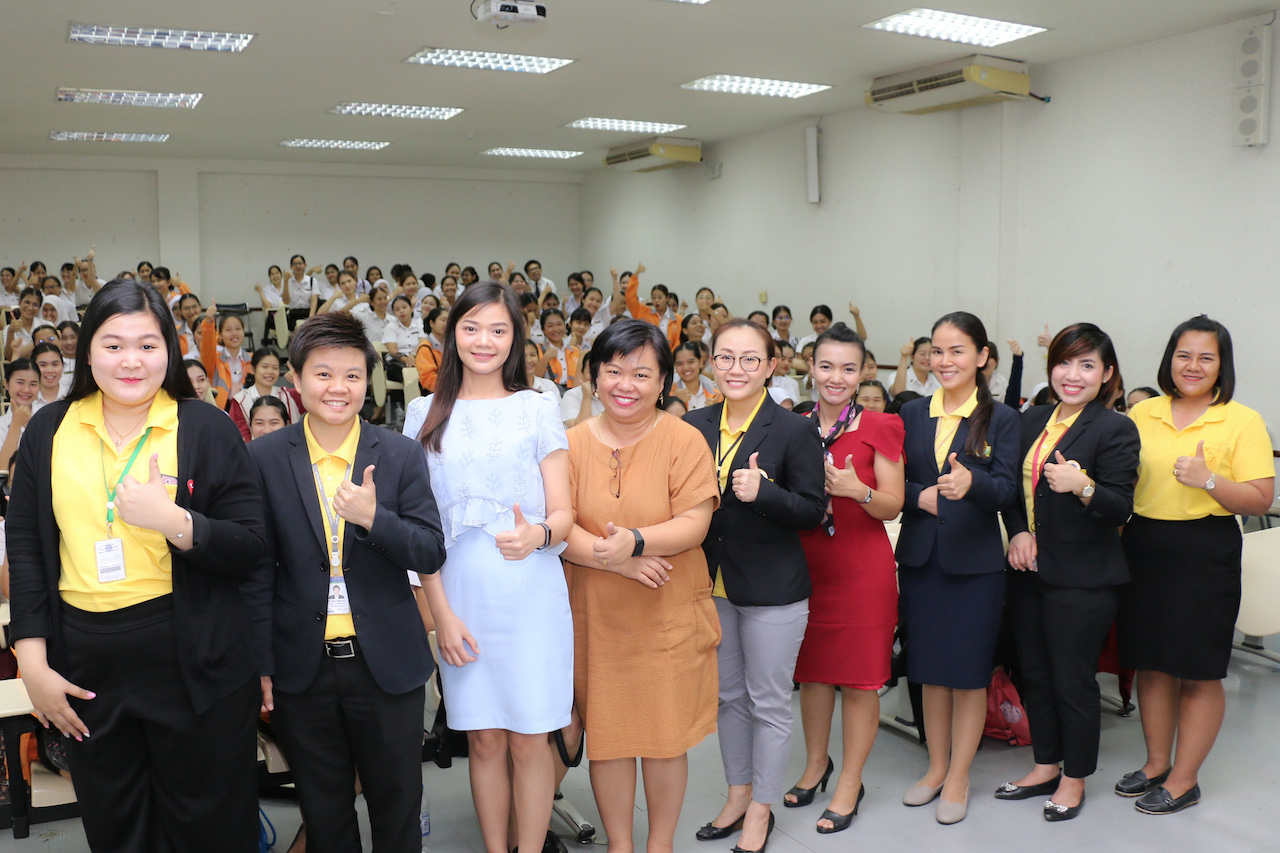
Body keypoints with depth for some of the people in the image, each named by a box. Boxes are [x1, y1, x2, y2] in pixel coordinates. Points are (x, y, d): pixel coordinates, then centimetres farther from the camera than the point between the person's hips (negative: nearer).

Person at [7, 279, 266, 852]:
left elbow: (250, 547, -7)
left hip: (195, 659, -2)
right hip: (85, 660, 3)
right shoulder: (49, 430, 4)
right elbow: (25, 549, 7)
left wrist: (173, 520, -23)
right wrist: (32, 662, 2)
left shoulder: (207, 430, -4)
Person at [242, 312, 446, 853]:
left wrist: (373, 517, -23)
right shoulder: (263, 458, -3)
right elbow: (257, 570, 0)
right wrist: (261, 663, -1)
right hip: (302, 667, 0)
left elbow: (431, 555, -6)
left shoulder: (401, 455, -2)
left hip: (386, 665, 0)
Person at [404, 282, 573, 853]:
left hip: (531, 596, -1)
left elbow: (565, 513, 1)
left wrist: (538, 534, -22)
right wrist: (441, 612, -4)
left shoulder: (538, 408, 3)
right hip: (460, 596, 1)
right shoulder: (425, 415, 6)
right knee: (483, 739, 9)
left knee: (529, 739, 3)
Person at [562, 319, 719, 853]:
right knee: (606, 736, 9)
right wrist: (609, 557, -20)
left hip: (668, 618, -1)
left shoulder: (684, 440, -3)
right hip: (596, 619, 2)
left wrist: (636, 541, -27)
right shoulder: (573, 443, 3)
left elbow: (694, 524, -10)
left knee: (665, 738, 8)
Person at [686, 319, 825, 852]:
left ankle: (761, 809, 24)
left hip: (772, 590, -5)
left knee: (768, 702, 8)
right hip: (712, 584, 5)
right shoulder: (695, 427, 3)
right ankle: (738, 794, 35)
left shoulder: (794, 431, -11)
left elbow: (812, 510, -11)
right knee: (729, 695, 18)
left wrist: (762, 492, -27)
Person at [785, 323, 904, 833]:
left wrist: (858, 490, -25)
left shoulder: (879, 429, -5)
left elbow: (893, 506, -7)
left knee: (859, 679, 4)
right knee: (811, 670, 15)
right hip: (805, 564, 4)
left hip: (862, 567, -4)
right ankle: (816, 763, 36)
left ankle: (850, 783, 19)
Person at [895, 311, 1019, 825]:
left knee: (969, 672, 4)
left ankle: (958, 778, 18)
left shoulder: (1001, 418, -3)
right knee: (929, 668, 12)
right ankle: (936, 767, 27)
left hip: (975, 559, -3)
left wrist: (972, 482, -34)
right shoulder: (912, 414, 7)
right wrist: (919, 496, -14)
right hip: (920, 557, 3)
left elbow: (1007, 489, -13)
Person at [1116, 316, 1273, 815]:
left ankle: (1184, 780, 19)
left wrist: (1209, 479, -23)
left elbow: (1260, 500, -9)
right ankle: (1156, 764, 29)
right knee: (1150, 664, 13)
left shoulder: (1242, 422, -5)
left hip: (1205, 554, -4)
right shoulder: (1142, 414, 6)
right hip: (1142, 548, 4)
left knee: (1198, 673, 5)